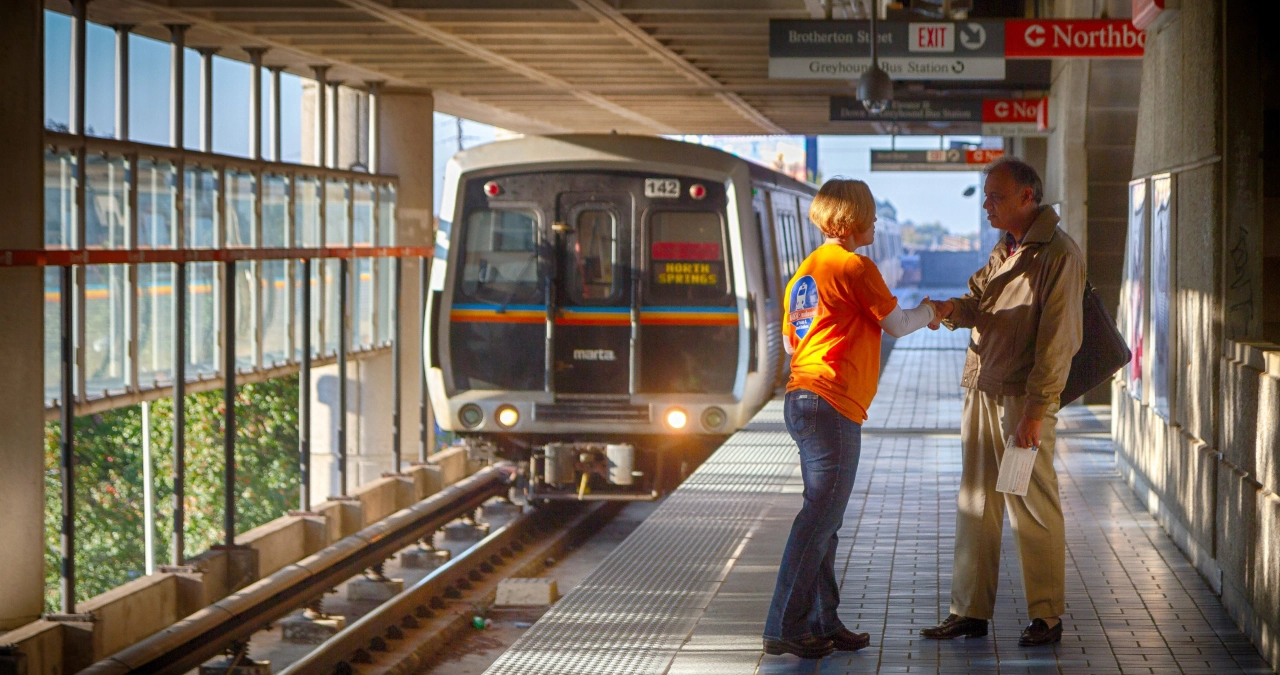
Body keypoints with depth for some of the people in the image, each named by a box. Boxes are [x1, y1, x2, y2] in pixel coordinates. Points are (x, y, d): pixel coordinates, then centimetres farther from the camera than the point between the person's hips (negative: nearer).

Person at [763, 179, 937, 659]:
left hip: (803, 398, 10)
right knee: (820, 515, -9)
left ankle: (823, 624, 13)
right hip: (833, 402, -9)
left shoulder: (806, 270, 19)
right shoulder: (854, 266, -7)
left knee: (824, 516, 11)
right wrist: (926, 312, 20)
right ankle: (785, 627, -11)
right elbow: (895, 325, 0)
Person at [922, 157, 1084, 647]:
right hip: (982, 392, 8)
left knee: (1033, 509, -2)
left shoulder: (1058, 254, -10)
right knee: (975, 506, 9)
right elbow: (978, 301, 12)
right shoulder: (1003, 251, 17)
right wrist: (955, 308, -13)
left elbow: (1057, 339, -15)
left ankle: (1046, 616, 7)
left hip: (1023, 399, -8)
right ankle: (970, 611, 14)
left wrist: (1036, 409, -19)